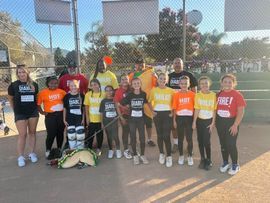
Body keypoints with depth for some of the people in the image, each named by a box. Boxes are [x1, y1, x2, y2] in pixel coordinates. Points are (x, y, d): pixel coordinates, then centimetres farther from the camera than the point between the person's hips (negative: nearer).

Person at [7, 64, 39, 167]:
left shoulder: (34, 85, 2)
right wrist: (16, 109, 8)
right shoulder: (13, 85, -4)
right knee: (22, 135, -2)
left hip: (33, 112, 2)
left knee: (32, 133, 10)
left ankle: (32, 153, 21)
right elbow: (10, 99, 7)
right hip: (20, 114, -2)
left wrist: (37, 108, 9)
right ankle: (21, 157, 10)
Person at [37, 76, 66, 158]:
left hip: (61, 115, 3)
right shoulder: (43, 92, -5)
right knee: (51, 134, -3)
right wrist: (42, 112, -8)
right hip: (50, 116, -3)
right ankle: (48, 150, 17)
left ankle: (59, 149, 29)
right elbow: (38, 104, -1)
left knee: (60, 133, 12)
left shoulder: (61, 91, 3)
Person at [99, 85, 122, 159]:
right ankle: (110, 150, 27)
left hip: (114, 121, -1)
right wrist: (102, 123, 1)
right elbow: (101, 113, 3)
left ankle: (118, 150, 17)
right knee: (109, 137, 11)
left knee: (115, 136, -3)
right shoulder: (103, 101, 0)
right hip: (106, 122, 1)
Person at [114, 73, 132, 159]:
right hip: (124, 114, -3)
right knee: (125, 131, 6)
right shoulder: (119, 91, -8)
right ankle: (126, 150, 21)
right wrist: (121, 117, -9)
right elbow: (117, 104, -7)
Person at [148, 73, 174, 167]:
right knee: (159, 135, 10)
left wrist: (172, 112, -5)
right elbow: (150, 102, 11)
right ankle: (161, 154, 27)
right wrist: (152, 111, 0)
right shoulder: (153, 90, 2)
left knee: (166, 136, -6)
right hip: (157, 114, 2)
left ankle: (169, 156, 7)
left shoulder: (171, 91, -1)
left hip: (167, 114, -2)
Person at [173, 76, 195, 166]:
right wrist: (174, 120, 1)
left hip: (189, 118, -1)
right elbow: (174, 108, 2)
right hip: (179, 118, 1)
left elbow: (195, 107, 1)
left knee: (189, 138, 5)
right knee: (180, 138, 12)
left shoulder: (192, 94, -2)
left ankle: (190, 156, 23)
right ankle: (181, 156, 27)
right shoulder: (176, 94, 0)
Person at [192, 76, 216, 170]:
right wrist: (194, 122, -7)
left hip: (209, 121, -2)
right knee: (200, 141, 9)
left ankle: (209, 160, 14)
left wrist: (213, 123, -6)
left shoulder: (213, 95, -7)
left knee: (206, 141, -5)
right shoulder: (197, 95, -3)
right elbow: (197, 109, -4)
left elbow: (214, 110, -5)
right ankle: (202, 159, 25)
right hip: (199, 120, 2)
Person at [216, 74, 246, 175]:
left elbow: (241, 111, -12)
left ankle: (235, 165, 20)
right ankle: (225, 163, 30)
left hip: (231, 122, -5)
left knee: (231, 144, -1)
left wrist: (235, 125, -17)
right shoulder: (219, 94, 5)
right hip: (220, 122, 5)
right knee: (223, 144, 14)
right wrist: (215, 121, 6)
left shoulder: (237, 95, -9)